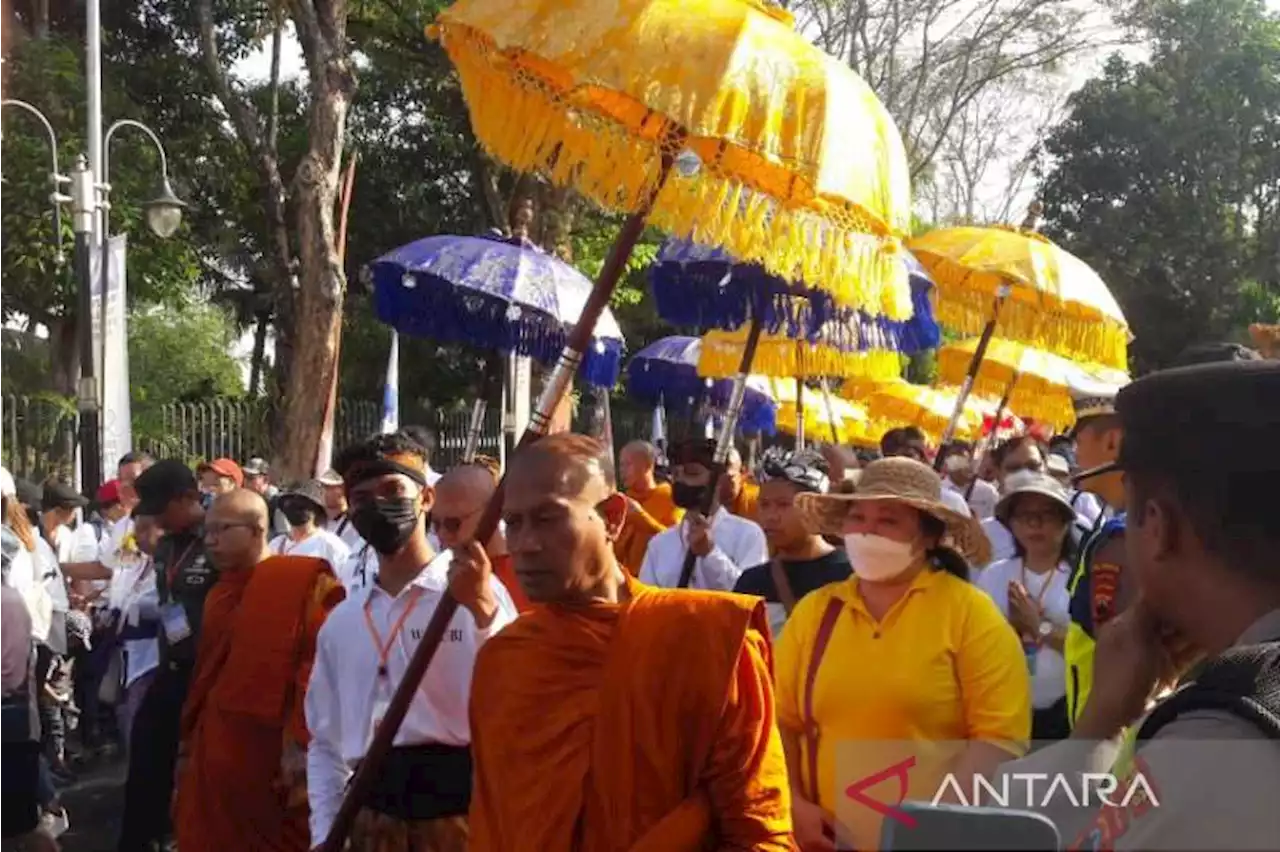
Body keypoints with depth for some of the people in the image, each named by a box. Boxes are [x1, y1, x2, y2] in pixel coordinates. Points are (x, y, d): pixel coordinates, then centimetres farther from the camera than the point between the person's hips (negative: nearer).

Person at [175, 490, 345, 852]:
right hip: (215, 757, 7)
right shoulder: (219, 594, 18)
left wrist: (302, 740, -21)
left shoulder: (307, 580, -8)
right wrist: (189, 747, 18)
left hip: (275, 759, -7)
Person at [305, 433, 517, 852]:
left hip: (458, 809, -5)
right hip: (372, 817, 5)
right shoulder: (341, 622, 13)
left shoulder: (476, 593, -3)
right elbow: (325, 742, 18)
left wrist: (482, 609, -24)